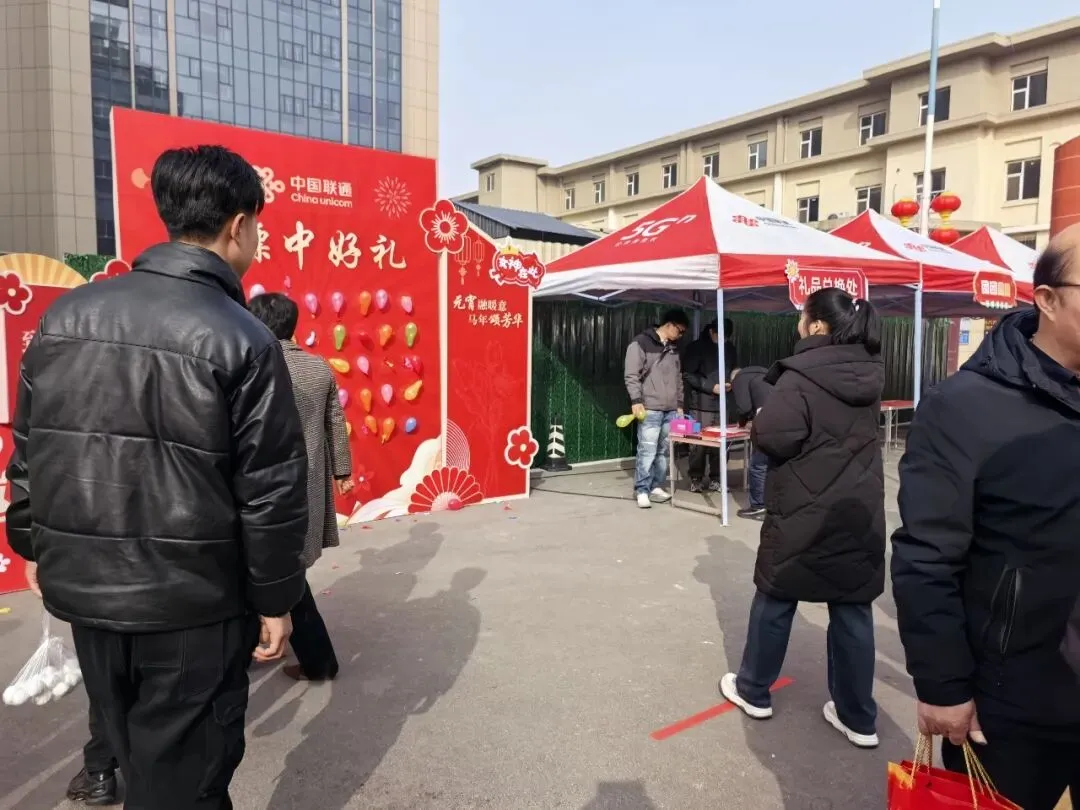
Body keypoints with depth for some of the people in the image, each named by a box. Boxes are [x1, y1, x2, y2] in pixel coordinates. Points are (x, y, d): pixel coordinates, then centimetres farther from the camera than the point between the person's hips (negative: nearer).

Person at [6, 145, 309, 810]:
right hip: (193, 602, -6)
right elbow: (271, 490, -15)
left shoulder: (65, 316, 2)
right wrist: (275, 598, -4)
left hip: (83, 585, 6)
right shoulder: (243, 340, -16)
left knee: (136, 755, 27)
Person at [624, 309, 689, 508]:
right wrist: (636, 400, -16)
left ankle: (657, 487, 17)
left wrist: (679, 404, 18)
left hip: (671, 410, 7)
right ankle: (642, 490, 1)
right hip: (650, 409, -6)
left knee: (664, 451, 7)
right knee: (647, 451, -7)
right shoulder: (641, 343, -6)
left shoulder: (674, 347, 16)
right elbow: (632, 376, -9)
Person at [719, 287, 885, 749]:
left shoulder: (802, 376, -18)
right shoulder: (869, 374, 5)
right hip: (859, 514, 6)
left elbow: (772, 437, -24)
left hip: (804, 514, -6)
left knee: (775, 601, 12)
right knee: (852, 611, 12)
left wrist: (758, 419, -2)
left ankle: (752, 691, 28)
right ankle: (857, 717, 21)